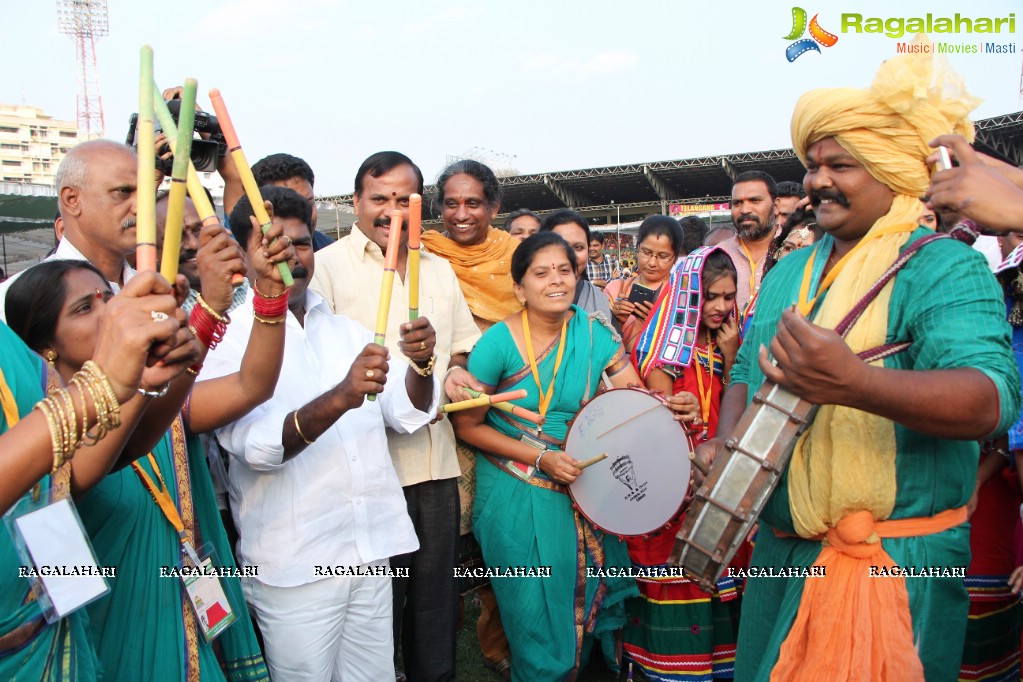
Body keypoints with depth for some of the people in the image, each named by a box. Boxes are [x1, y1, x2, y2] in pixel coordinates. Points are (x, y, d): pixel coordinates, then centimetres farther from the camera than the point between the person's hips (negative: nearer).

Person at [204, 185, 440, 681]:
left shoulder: (346, 329, 9)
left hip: (372, 553, 5)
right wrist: (340, 398, -37)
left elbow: (408, 413, 2)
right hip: (292, 566, -4)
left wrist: (421, 363, -19)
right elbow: (256, 445, -21)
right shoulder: (228, 338, -7)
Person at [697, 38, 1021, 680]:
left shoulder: (945, 268, -13)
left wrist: (854, 384, -45)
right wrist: (723, 445, -4)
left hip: (897, 561, -7)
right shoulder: (789, 272, 10)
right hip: (780, 549, 7)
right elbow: (746, 372, 16)